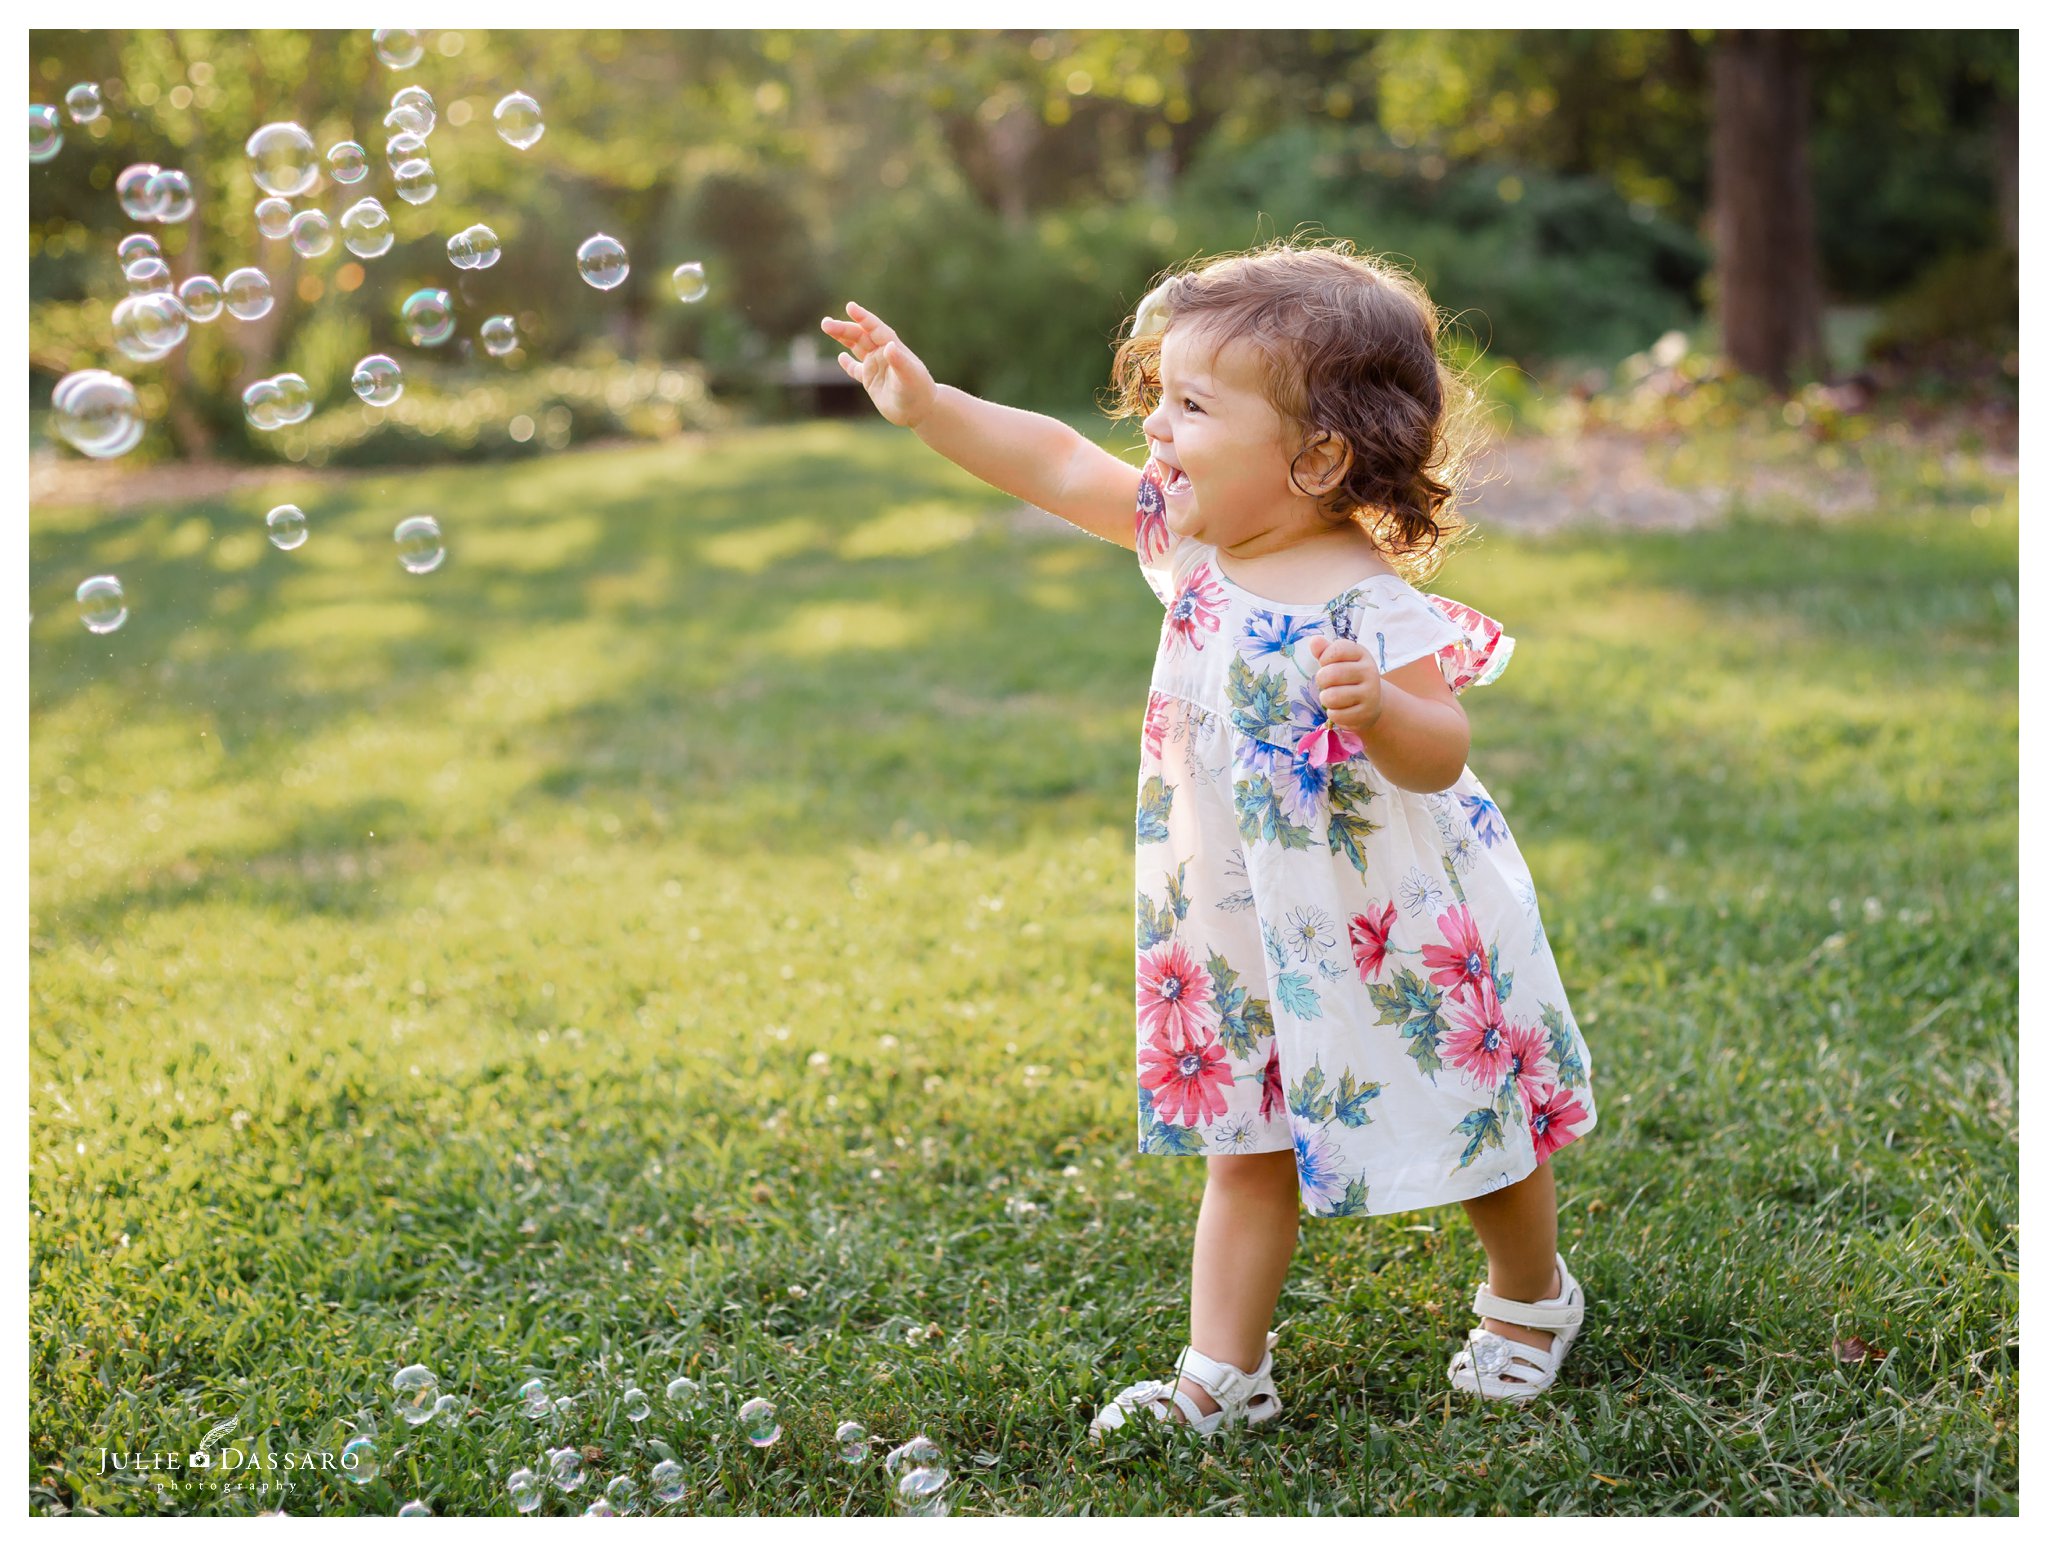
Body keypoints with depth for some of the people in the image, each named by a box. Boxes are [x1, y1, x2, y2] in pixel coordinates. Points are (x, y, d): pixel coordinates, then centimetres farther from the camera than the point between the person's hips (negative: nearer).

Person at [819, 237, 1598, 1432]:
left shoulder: (1370, 603, -25)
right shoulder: (1191, 536, -5)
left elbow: (1440, 757, -26)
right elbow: (1059, 464, 1)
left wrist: (1376, 709, -46)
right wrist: (927, 403, -4)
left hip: (1394, 924, -6)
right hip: (1253, 925, 6)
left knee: (1469, 1128, 14)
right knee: (1247, 1146, 12)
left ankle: (1532, 1296, 42)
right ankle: (1223, 1376, 21)